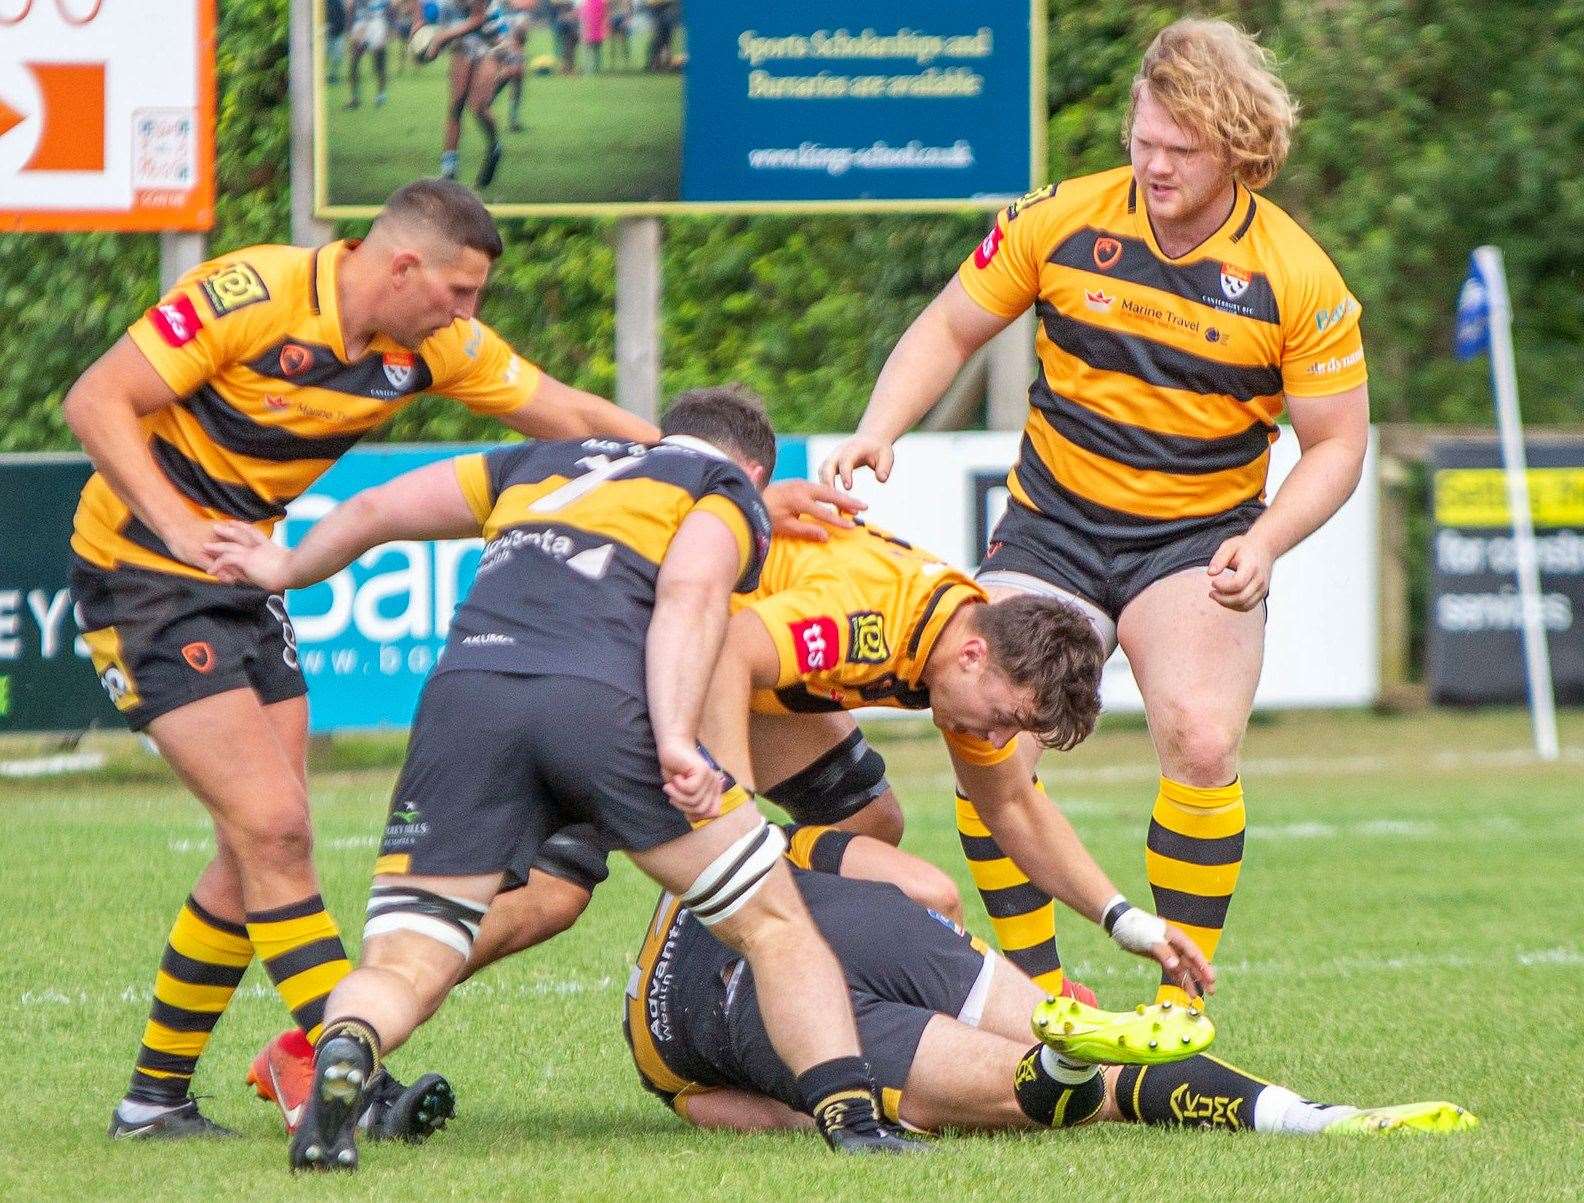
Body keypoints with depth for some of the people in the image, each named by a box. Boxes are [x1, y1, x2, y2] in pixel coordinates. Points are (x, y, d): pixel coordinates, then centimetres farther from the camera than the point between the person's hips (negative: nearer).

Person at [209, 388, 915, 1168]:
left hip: (465, 692, 3)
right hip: (602, 698, -3)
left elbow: (375, 509, 39)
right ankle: (851, 1118, 0)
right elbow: (690, 592, 1)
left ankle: (344, 1053, -30)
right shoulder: (730, 490, 22)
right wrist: (676, 740, -13)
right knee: (775, 926, 13)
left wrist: (288, 569, 58)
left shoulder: (547, 463, 35)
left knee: (402, 971, 3)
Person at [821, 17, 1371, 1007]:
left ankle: (1180, 1006, -11)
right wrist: (877, 434, -9)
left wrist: (1263, 544, -19)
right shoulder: (1061, 221, -7)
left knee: (1203, 740, -25)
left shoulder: (1297, 279, -11)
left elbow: (1338, 441, -3)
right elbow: (952, 329, 6)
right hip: (1053, 520, 2)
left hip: (1200, 542, -2)